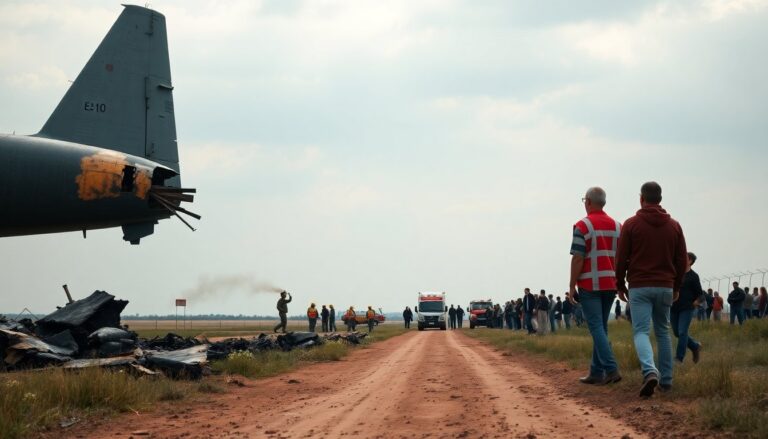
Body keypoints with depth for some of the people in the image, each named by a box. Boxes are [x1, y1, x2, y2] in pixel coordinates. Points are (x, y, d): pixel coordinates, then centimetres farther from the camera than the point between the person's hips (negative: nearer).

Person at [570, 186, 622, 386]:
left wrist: (572, 287, -7)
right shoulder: (617, 226, 11)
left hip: (590, 285, -6)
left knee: (596, 328, -7)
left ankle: (611, 369, -18)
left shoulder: (583, 226, -8)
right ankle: (596, 373, 14)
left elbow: (578, 258, -12)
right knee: (601, 327, 13)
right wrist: (620, 283, 17)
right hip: (610, 284, 6)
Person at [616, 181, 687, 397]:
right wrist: (676, 286, 20)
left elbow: (621, 258, -3)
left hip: (639, 287, -3)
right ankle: (666, 379, 15)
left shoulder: (631, 224, -3)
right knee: (663, 332, 15)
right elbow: (682, 260, 9)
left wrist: (620, 284, 9)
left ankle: (650, 371, -30)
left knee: (641, 331, -6)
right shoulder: (674, 226, 7)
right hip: (665, 287, 3)